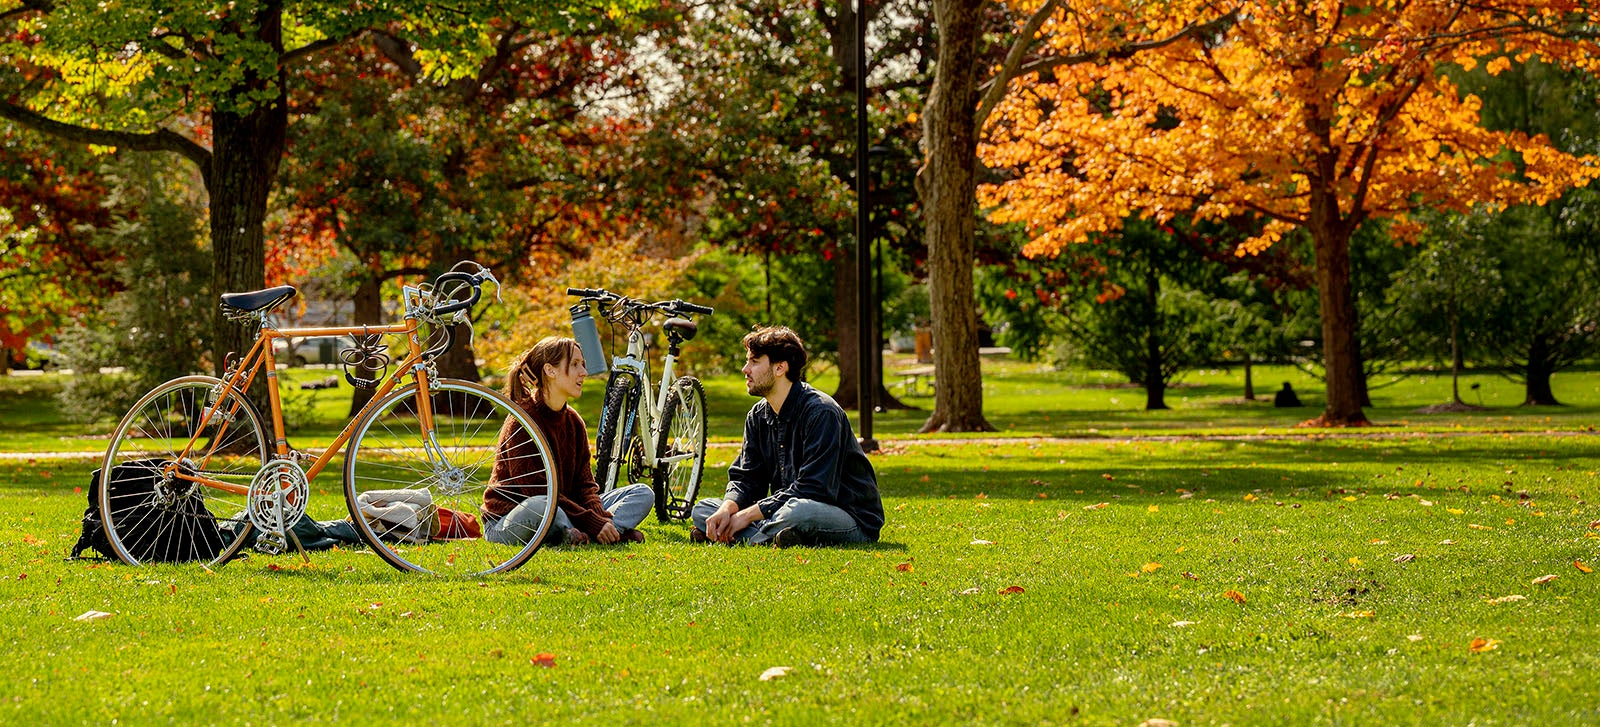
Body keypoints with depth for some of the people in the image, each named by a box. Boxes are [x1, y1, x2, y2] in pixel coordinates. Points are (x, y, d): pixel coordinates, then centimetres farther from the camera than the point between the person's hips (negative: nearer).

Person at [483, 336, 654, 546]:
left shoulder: (574, 422, 9)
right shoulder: (521, 422, -16)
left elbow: (585, 484, 4)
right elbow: (536, 491, -22)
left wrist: (601, 519, -18)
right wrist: (593, 522, -26)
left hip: (560, 513, 8)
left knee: (643, 493, -2)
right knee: (538, 507, -44)